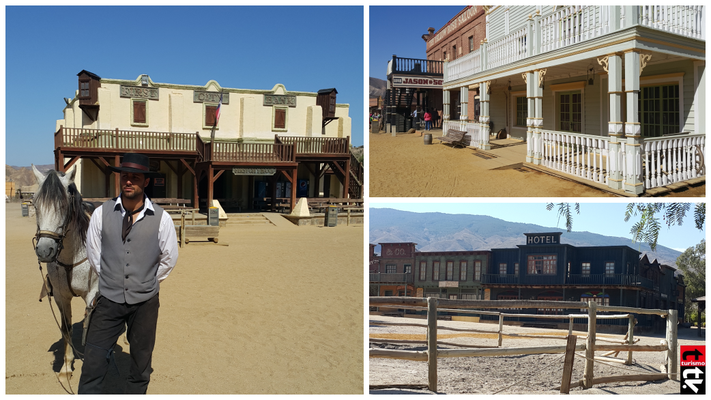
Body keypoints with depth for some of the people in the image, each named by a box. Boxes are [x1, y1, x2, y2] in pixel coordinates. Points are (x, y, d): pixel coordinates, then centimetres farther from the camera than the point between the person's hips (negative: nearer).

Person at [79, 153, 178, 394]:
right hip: (109, 299, 0)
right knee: (93, 365, 0)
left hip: (145, 302, 0)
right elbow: (93, 254, 8)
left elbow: (169, 259, 5)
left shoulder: (161, 218, -8)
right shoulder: (102, 213, -5)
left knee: (141, 364, 14)